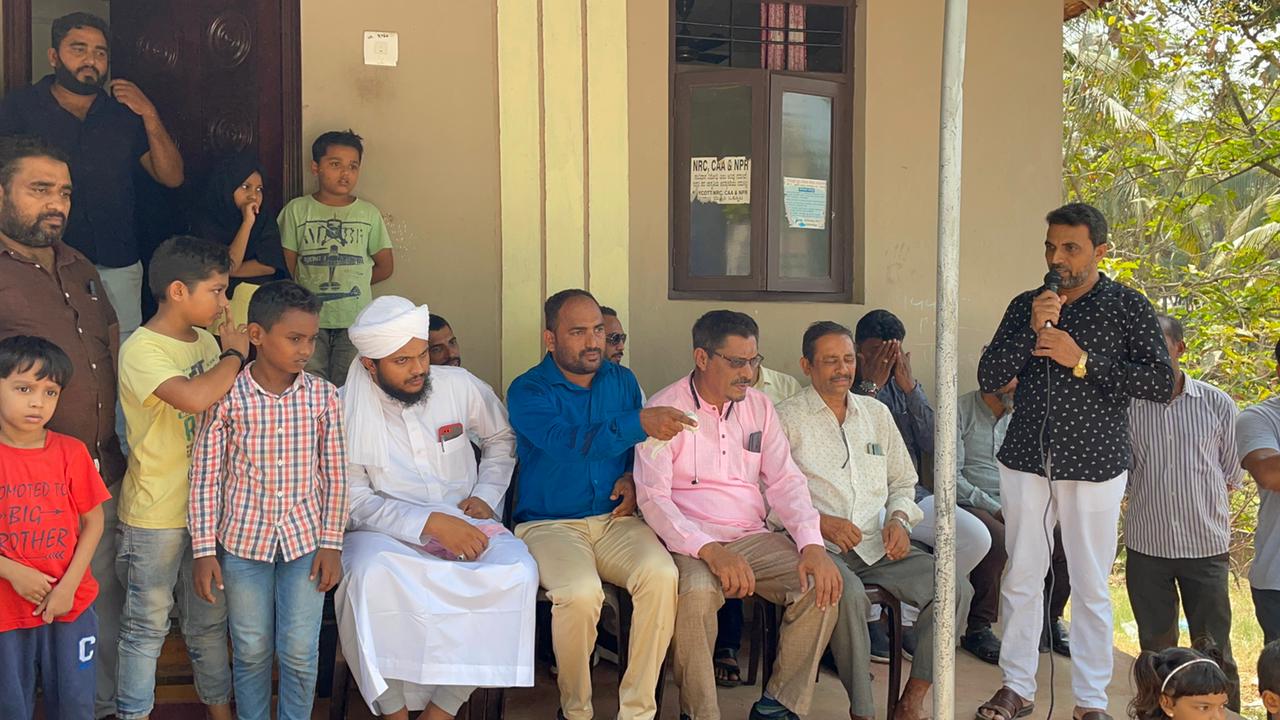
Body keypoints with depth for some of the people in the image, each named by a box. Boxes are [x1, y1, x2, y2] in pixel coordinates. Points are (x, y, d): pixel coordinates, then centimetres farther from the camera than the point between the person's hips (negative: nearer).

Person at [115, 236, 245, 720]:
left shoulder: (207, 341, 5)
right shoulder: (141, 349, -18)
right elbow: (193, 398, -35)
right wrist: (234, 356, -21)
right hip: (156, 513, -7)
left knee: (210, 619, 19)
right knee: (147, 624, 8)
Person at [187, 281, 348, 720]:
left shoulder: (322, 397, -5)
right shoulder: (227, 398, -10)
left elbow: (335, 474, 1)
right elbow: (205, 478, -5)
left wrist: (331, 543, -1)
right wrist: (204, 551, -5)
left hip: (304, 540, 1)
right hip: (243, 541, -1)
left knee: (300, 654, 6)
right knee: (251, 652, 13)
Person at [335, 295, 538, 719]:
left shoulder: (458, 385, 1)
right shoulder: (345, 411, -6)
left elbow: (501, 438, 18)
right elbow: (354, 501, -9)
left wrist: (486, 495, 2)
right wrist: (431, 523, -21)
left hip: (464, 522, 2)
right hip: (387, 530, -2)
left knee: (517, 572, -28)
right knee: (372, 577, -37)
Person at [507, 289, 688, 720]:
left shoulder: (622, 381, 11)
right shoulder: (527, 391, -5)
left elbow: (640, 446, 24)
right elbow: (566, 443, -24)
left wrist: (632, 477, 1)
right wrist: (639, 423, -36)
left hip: (614, 519, 4)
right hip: (549, 523, -4)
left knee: (661, 576, -28)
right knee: (580, 593, -34)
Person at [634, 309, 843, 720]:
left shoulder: (758, 406, 13)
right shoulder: (665, 409, -3)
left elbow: (785, 481, 8)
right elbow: (652, 497, -12)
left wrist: (812, 544, -10)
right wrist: (710, 550, -26)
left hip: (753, 537, 5)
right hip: (690, 542, -5)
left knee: (822, 585, -19)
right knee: (697, 594, -35)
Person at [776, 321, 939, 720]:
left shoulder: (876, 413, 20)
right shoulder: (786, 419, 4)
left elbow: (903, 483, 25)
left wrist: (899, 518, 3)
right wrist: (819, 521, -16)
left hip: (877, 545, 5)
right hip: (821, 547, -5)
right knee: (848, 592, -36)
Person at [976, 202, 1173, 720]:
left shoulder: (1128, 307, -1)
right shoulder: (1025, 306, 7)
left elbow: (1162, 383, -9)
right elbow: (989, 378, 1)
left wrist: (1082, 360, -16)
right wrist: (1032, 332, -14)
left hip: (1095, 467, -3)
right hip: (1026, 462, 3)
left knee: (1091, 587, 5)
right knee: (1021, 579, 9)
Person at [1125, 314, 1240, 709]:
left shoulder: (1217, 404, -1)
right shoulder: (1126, 405, -2)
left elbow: (1232, 474, 8)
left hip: (1206, 546, -1)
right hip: (1146, 545, 1)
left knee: (1214, 652, 6)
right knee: (1156, 651, 12)